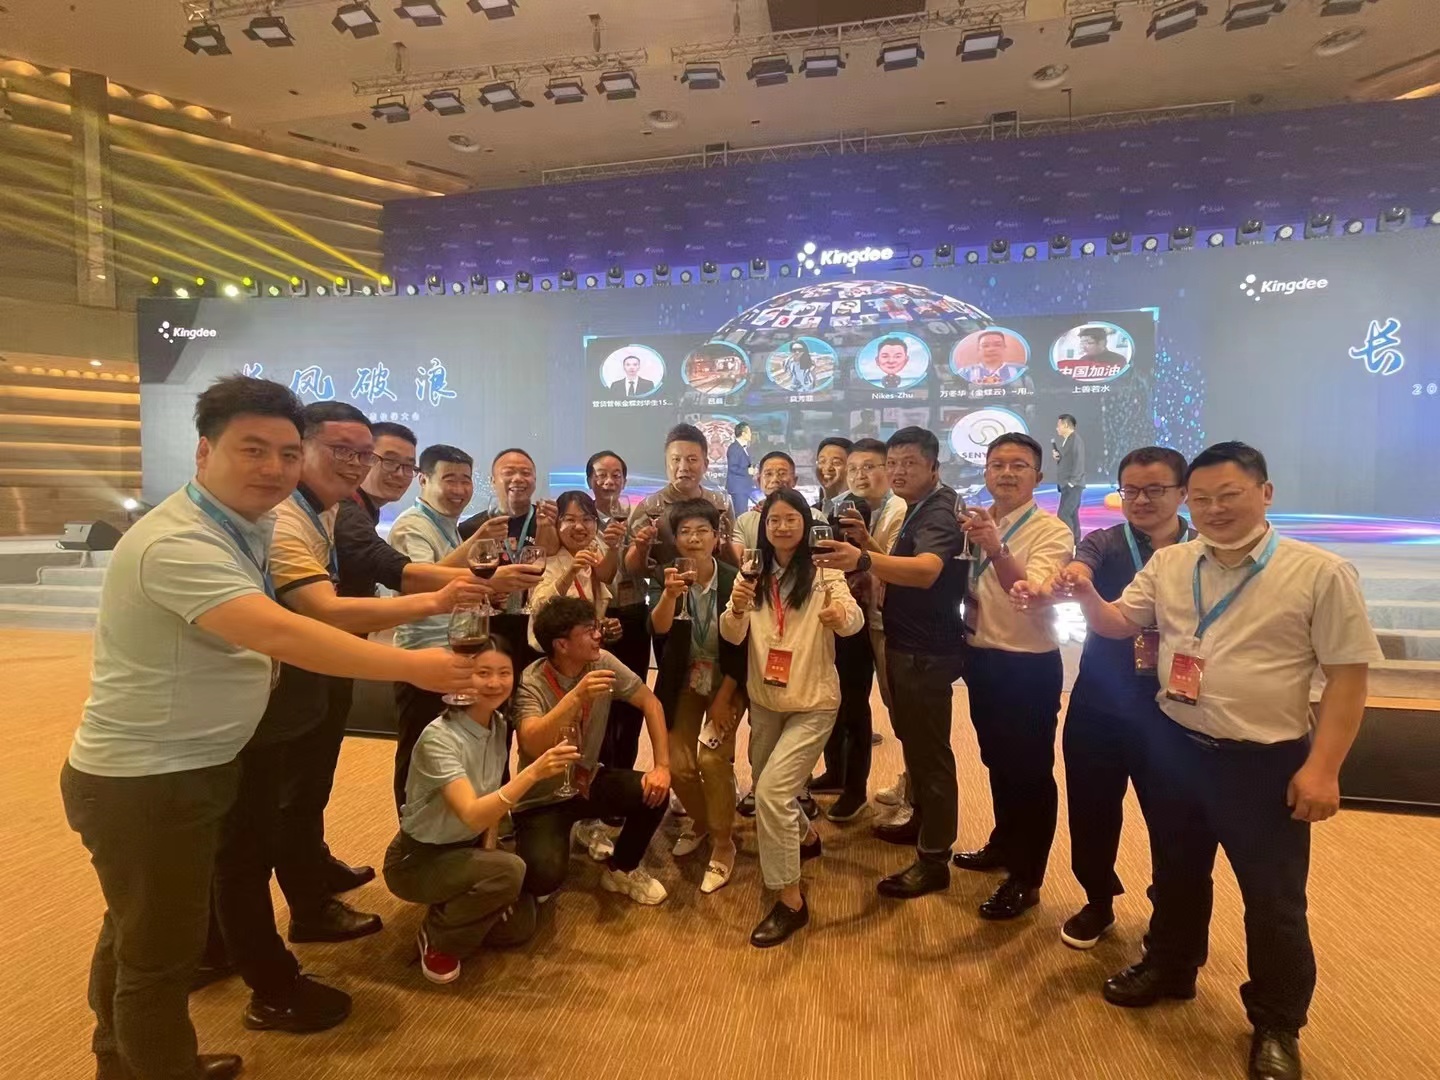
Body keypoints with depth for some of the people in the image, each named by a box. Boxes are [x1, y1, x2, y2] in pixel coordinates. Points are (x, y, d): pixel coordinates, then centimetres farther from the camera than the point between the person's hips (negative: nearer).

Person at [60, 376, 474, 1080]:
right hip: (144, 783, -10)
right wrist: (414, 667, -35)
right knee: (159, 955, 7)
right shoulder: (178, 542, -28)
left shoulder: (245, 528, 5)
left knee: (137, 936, 27)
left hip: (188, 769, 10)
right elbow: (279, 634, -39)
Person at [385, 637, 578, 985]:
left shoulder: (499, 725, -6)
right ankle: (437, 939, -4)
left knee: (519, 925, -3)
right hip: (417, 859, -7)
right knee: (508, 871, -30)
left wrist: (489, 847, -3)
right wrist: (533, 773, -53)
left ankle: (452, 914, 23)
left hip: (466, 848, 7)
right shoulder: (439, 737, -30)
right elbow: (472, 815, -41)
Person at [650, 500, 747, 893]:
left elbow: (743, 646, -11)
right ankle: (698, 818, 30)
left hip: (726, 683, -2)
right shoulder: (669, 579, -10)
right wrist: (670, 594, -44)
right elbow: (659, 629, -25)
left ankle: (723, 844, 5)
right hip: (685, 683, 2)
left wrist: (722, 700, -11)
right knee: (677, 763, -3)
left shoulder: (734, 580, -16)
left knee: (713, 758, -18)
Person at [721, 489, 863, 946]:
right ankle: (805, 836, 49)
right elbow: (732, 636, -9)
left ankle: (790, 900, 1)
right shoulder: (754, 574, 0)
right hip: (764, 700, 5)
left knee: (772, 790, -16)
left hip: (813, 703, -5)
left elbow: (855, 619, -26)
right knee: (767, 789, 17)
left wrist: (840, 615, -50)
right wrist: (736, 607, -32)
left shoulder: (824, 573, -10)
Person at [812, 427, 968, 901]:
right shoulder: (918, 511, 12)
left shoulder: (938, 514, -21)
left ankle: (933, 860, 11)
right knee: (912, 739, 22)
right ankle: (921, 820, 39)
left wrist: (863, 560, -59)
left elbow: (927, 570, -42)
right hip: (908, 646, 10)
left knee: (930, 750, -1)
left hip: (928, 652, -10)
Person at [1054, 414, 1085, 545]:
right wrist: (1054, 452, 8)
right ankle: (1075, 543, 19)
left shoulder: (1076, 440, -13)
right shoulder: (1063, 439, 15)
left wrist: (1072, 482, -22)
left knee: (1063, 514, -16)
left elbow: (1079, 463, -19)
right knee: (1071, 515, 13)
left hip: (1073, 485, -10)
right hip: (1065, 484, 10)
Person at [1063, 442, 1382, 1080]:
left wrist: (1322, 768, -15)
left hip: (1266, 762, -4)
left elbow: (1348, 675, -11)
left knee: (1273, 901, 10)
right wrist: (1085, 595, -17)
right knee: (1177, 872, 21)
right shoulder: (1169, 564, 2)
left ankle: (1276, 1026, 32)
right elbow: (1117, 625, 6)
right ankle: (1170, 967, 43)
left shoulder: (1321, 572, -11)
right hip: (1176, 748, 4)